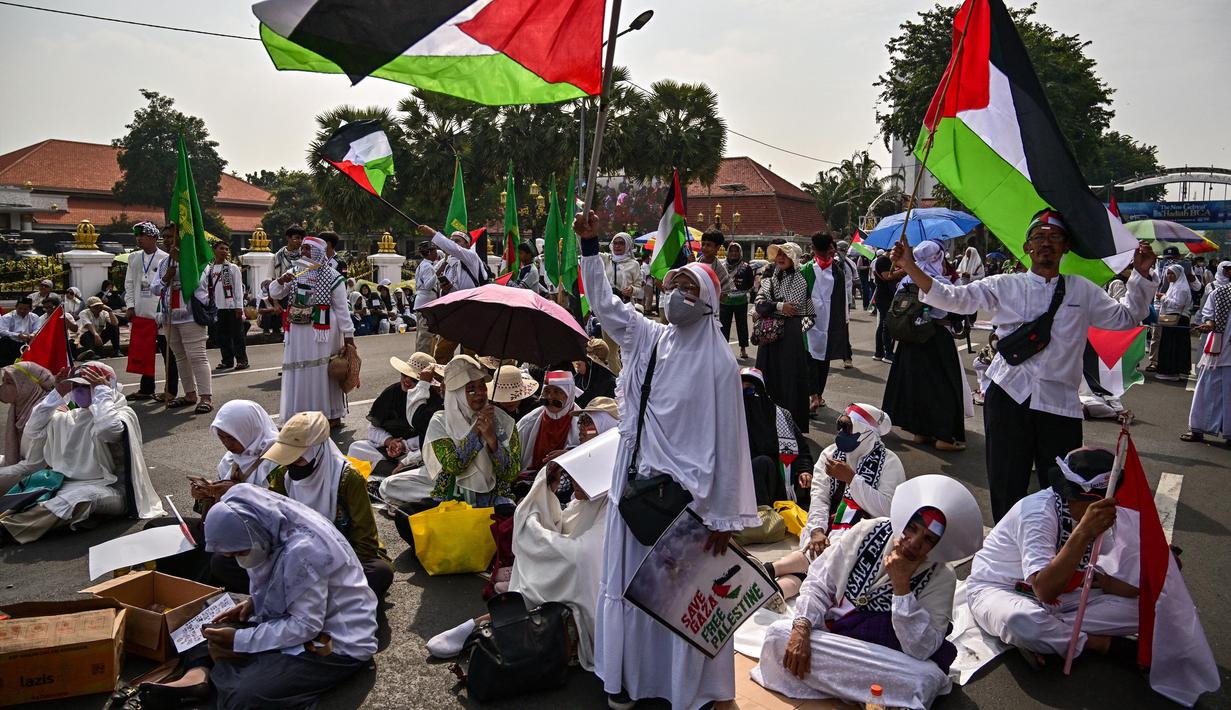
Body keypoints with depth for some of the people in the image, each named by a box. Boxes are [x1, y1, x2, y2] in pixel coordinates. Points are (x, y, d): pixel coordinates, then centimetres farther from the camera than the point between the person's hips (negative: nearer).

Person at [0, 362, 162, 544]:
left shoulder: (123, 413, -4)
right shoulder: (75, 416, 17)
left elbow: (108, 429, -28)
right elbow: (32, 430, 11)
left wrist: (102, 391, -15)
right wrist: (58, 394, 6)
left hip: (110, 489, -8)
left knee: (79, 497, -36)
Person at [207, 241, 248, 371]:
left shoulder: (233, 268, 1)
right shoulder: (208, 269, 11)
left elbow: (238, 288, -3)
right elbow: (206, 288, 13)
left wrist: (239, 306, -10)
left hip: (232, 307, -4)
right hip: (216, 308, 4)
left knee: (237, 334, -3)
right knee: (222, 335, 8)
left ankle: (242, 360, 1)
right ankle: (227, 360, 16)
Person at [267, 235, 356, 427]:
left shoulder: (332, 277, -5)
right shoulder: (294, 273, 10)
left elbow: (341, 309, -6)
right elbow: (274, 294, 13)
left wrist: (348, 334, -8)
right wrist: (281, 281, -9)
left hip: (323, 332, -5)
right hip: (299, 331, 5)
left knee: (324, 372, 1)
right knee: (299, 372, 8)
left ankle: (333, 414, 13)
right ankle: (303, 413, 19)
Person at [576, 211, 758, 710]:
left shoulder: (718, 362, -12)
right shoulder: (648, 339, 2)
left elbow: (728, 444, -11)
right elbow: (603, 303, 7)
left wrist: (723, 515, -11)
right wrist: (589, 246, -4)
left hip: (687, 491, -5)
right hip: (635, 481, 5)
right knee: (629, 580, 16)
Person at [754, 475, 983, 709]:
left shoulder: (941, 578, -11)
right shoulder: (869, 531, -7)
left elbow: (922, 650, -20)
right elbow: (820, 582, -1)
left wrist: (901, 585, -26)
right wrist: (801, 628, -17)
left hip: (889, 658, -3)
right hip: (833, 633, 3)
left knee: (927, 678, -35)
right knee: (779, 633, -24)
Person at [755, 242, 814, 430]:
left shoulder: (801, 280, -2)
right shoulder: (769, 279, 12)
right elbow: (759, 303, 0)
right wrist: (779, 306, -16)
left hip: (792, 334, -5)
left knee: (791, 377, -2)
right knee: (769, 376, 7)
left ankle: (792, 425, 6)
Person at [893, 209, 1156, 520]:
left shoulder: (1082, 291, 12)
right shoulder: (1004, 286, 6)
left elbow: (1125, 318, 16)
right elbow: (952, 298, 0)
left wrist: (1141, 275, 4)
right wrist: (910, 267, -10)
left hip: (1059, 403, 1)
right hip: (1009, 398, -1)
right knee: (1005, 486, 8)